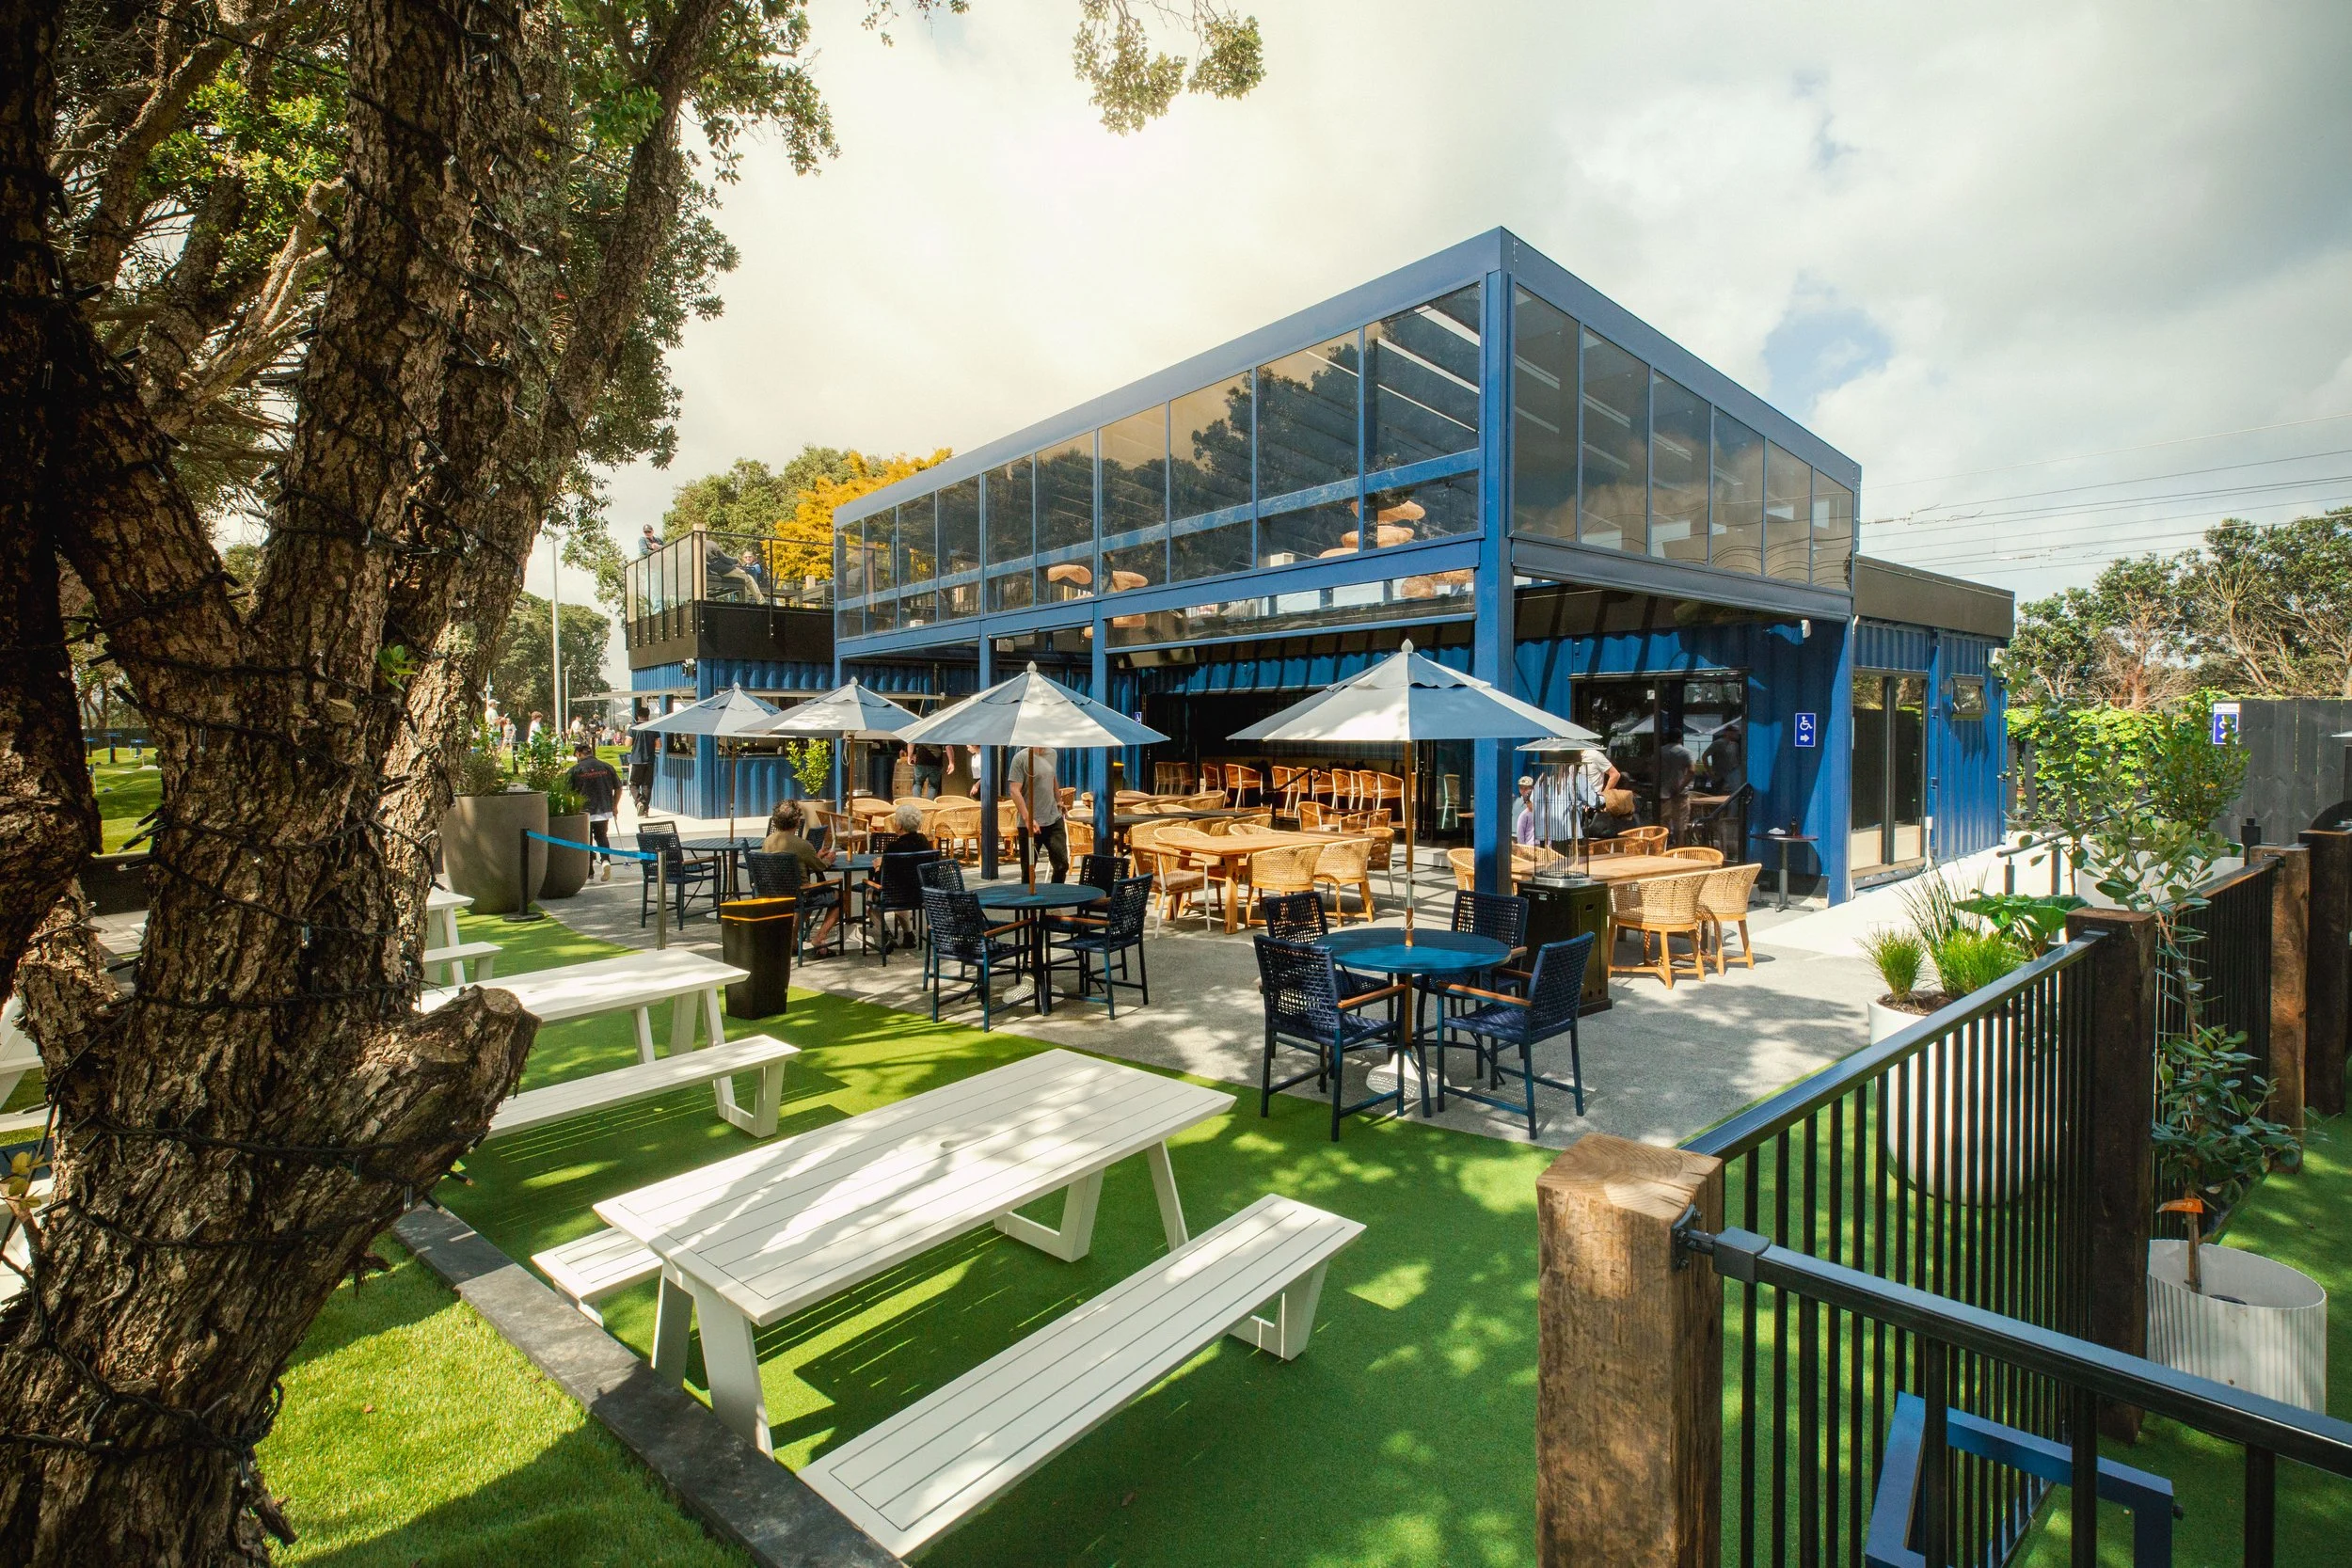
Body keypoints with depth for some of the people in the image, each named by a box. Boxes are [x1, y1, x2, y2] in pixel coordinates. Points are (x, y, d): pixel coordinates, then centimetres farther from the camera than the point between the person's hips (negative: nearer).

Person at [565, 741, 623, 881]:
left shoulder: (575, 770, -6)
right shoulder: (606, 767, 1)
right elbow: (618, 788, 7)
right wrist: (614, 806, 18)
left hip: (583, 812, -2)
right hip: (604, 811, 2)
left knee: (586, 841, 12)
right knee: (602, 836, 17)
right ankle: (606, 861, -7)